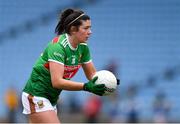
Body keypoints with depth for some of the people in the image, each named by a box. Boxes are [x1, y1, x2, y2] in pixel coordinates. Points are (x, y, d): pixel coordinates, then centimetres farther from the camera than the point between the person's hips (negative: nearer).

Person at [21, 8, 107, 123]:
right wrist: (86, 86, -38)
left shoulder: (83, 48, 0)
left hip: (51, 98, 9)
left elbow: (92, 73, 7)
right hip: (36, 95, -9)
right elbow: (57, 82, -32)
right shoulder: (58, 46, -24)